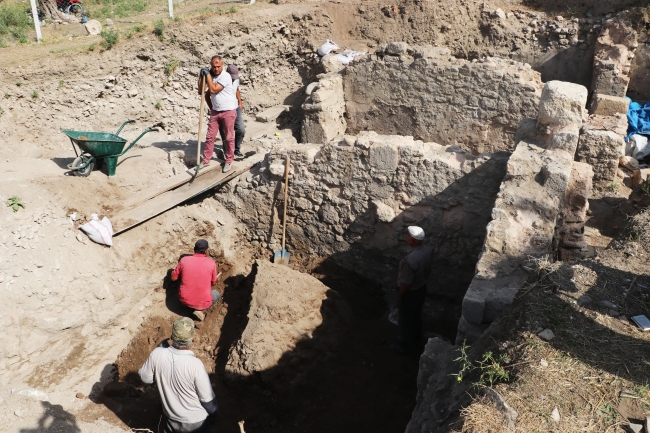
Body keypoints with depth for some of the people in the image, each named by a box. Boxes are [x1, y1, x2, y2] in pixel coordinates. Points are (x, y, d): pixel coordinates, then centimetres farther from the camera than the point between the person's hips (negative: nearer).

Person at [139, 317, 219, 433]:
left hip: (170, 417, 4)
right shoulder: (195, 365, -34)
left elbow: (145, 377, -3)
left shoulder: (157, 354, -24)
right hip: (196, 421, -3)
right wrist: (214, 415, -1)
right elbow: (207, 398, -20)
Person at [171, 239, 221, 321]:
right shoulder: (211, 263, -10)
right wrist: (216, 277, 29)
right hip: (203, 303, -3)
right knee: (216, 294, 29)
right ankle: (201, 310, 5)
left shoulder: (184, 260, -7)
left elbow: (173, 278, 5)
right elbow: (213, 283, 6)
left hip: (184, 300, 3)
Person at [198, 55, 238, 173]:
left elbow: (213, 89, -22)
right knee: (210, 137, 7)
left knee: (229, 137, 3)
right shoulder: (210, 75, 7)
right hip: (215, 111, 6)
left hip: (228, 111, -6)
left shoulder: (225, 76, -16)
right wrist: (201, 76, -4)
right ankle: (206, 160, 16)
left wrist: (208, 74, -17)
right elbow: (201, 91, 8)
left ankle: (228, 161, 15)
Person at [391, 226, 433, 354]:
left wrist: (399, 295, -11)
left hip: (410, 293, -7)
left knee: (405, 320, 16)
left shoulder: (410, 260, -38)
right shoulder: (428, 250, -13)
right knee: (416, 315, 30)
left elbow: (406, 283, -27)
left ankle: (405, 346, 35)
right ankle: (416, 338, 52)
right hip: (422, 288, 8)